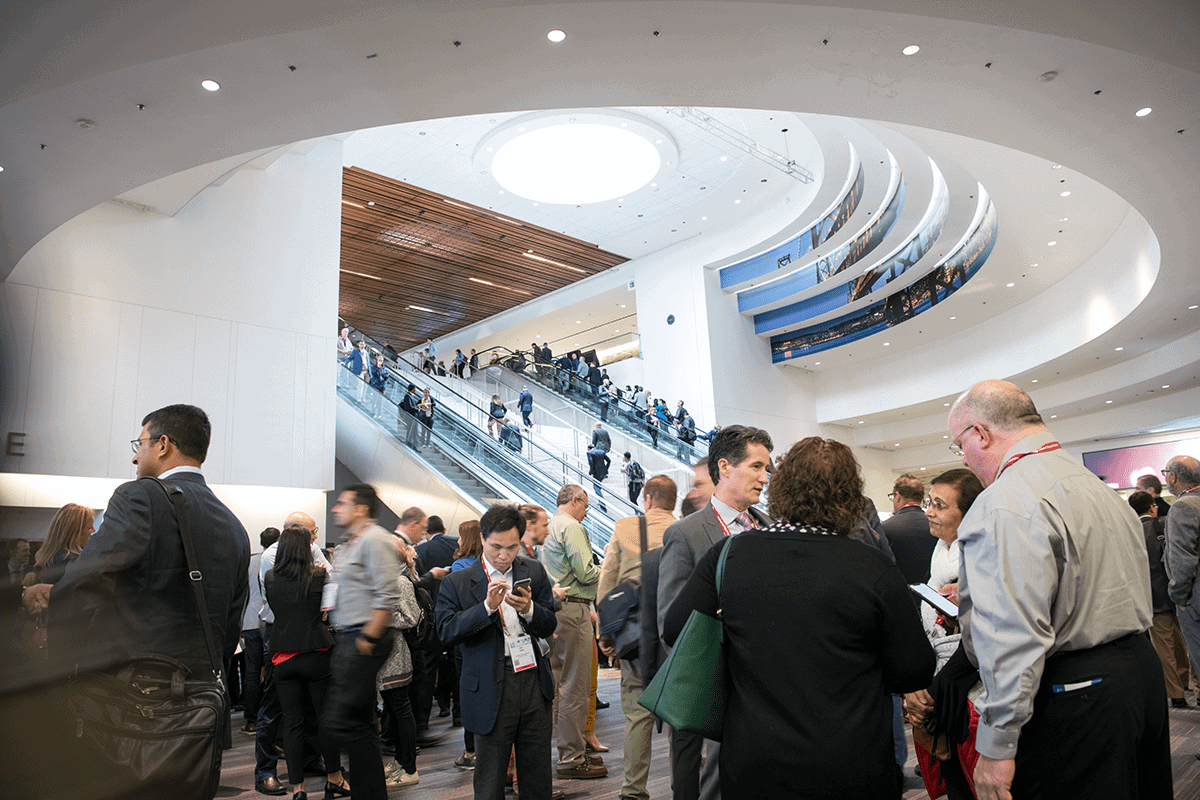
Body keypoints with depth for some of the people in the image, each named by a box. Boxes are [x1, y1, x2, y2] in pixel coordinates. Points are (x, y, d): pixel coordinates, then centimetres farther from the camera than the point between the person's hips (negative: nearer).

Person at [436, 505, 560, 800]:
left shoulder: (534, 572, 6)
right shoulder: (457, 583, -2)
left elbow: (549, 627, 5)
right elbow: (446, 631, -13)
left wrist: (528, 609, -16)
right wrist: (487, 607, -24)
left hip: (533, 682, 3)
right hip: (491, 690, -3)